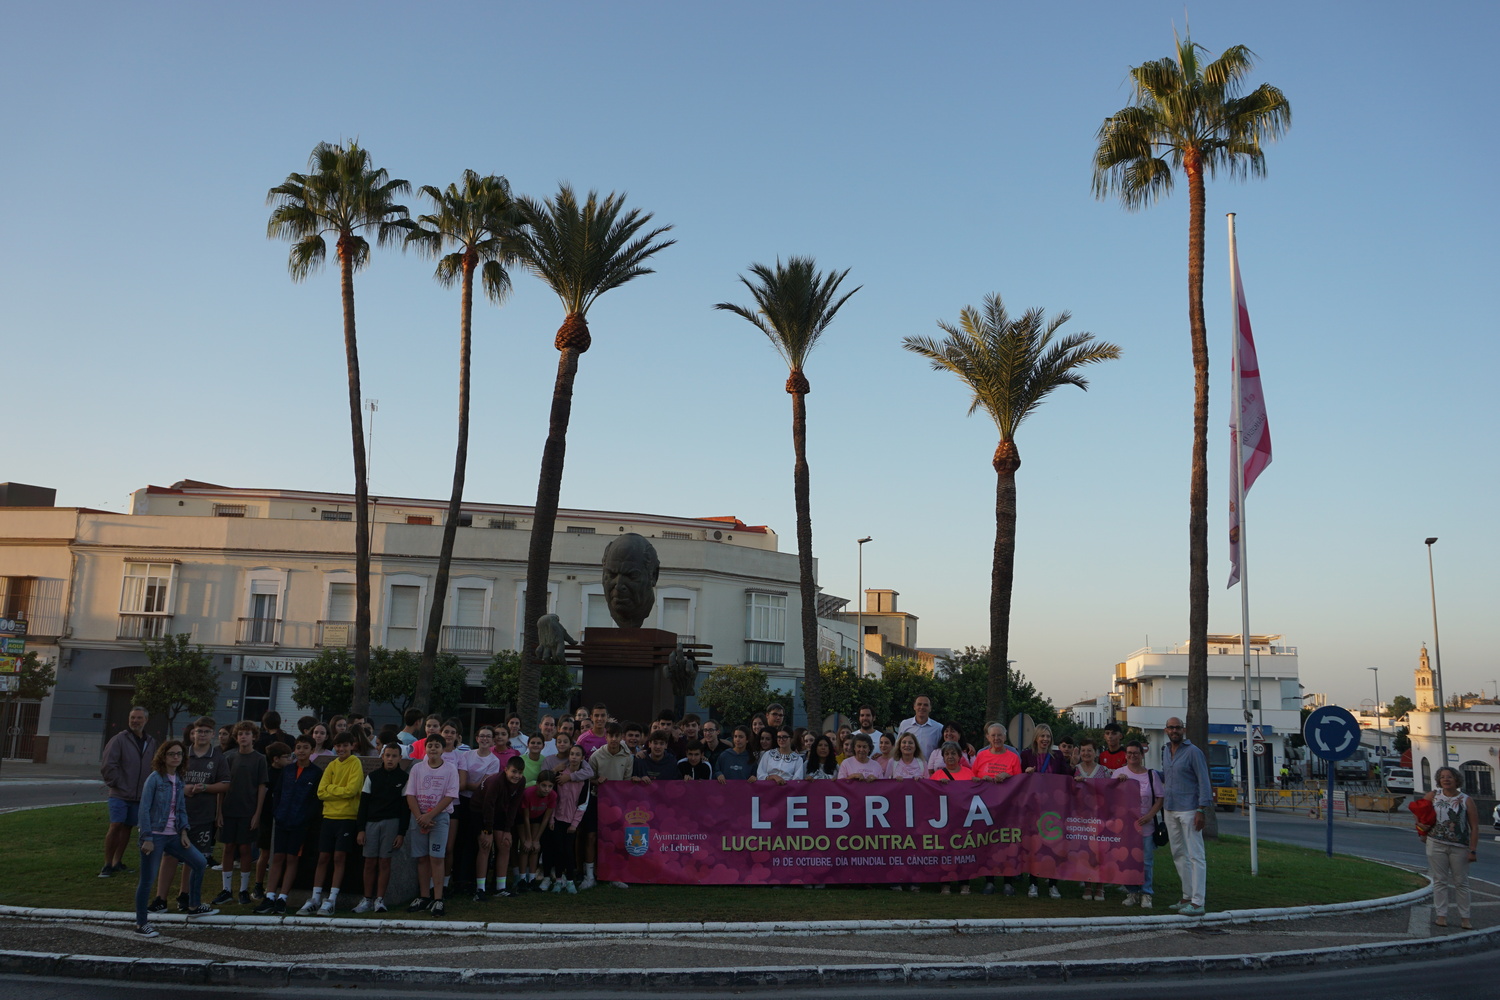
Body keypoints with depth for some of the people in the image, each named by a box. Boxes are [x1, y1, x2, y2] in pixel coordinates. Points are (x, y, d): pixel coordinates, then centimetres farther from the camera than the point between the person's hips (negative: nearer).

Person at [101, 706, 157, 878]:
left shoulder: (151, 743, 9)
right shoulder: (120, 739, -8)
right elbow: (107, 765, -10)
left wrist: (149, 787, 5)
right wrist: (116, 783, -9)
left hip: (140, 795, 5)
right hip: (120, 794, -5)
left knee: (127, 827, 11)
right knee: (116, 826, -10)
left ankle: (117, 862, 21)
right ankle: (107, 864, 0)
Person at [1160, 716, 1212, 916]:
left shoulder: (1193, 752, -8)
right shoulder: (1165, 751, 14)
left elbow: (1204, 782, -11)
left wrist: (1201, 810, -18)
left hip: (1189, 810, -8)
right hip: (1170, 810, 8)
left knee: (1195, 855, -6)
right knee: (1179, 855, 13)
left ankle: (1197, 903, -6)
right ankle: (1187, 897, 22)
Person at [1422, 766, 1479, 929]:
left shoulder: (1466, 801, -3)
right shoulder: (1433, 796, 2)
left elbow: (1474, 827, -5)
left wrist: (1473, 850, -10)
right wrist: (1422, 826, 0)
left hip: (1460, 848, -1)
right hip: (1436, 845, 1)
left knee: (1461, 883, 6)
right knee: (1440, 881, 4)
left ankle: (1464, 918, 13)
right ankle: (1441, 915, 8)